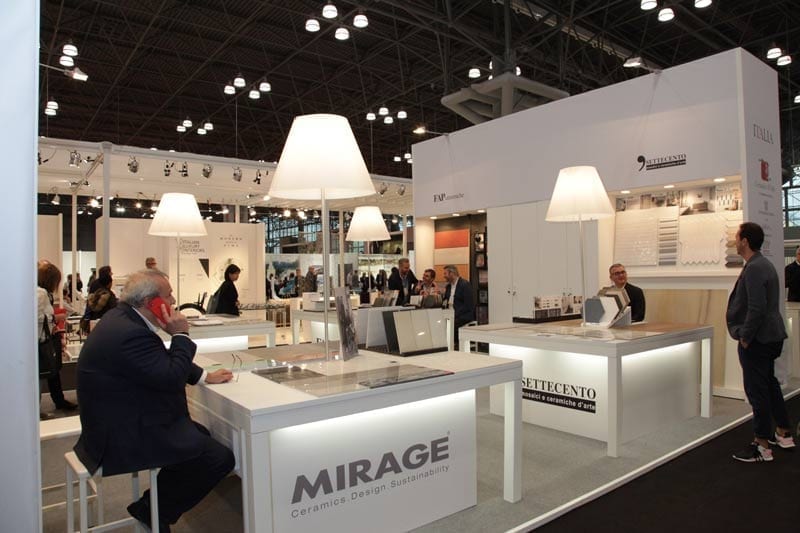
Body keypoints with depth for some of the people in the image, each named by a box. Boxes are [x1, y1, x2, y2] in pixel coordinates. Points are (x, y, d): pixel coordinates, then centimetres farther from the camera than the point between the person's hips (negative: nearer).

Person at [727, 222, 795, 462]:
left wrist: (745, 337, -17)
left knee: (757, 390, -2)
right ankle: (783, 433, 34)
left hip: (757, 340, -11)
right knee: (769, 384, 21)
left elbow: (756, 309, -26)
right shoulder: (764, 264, 12)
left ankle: (762, 446, 6)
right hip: (770, 337, 11)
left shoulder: (754, 269, -21)